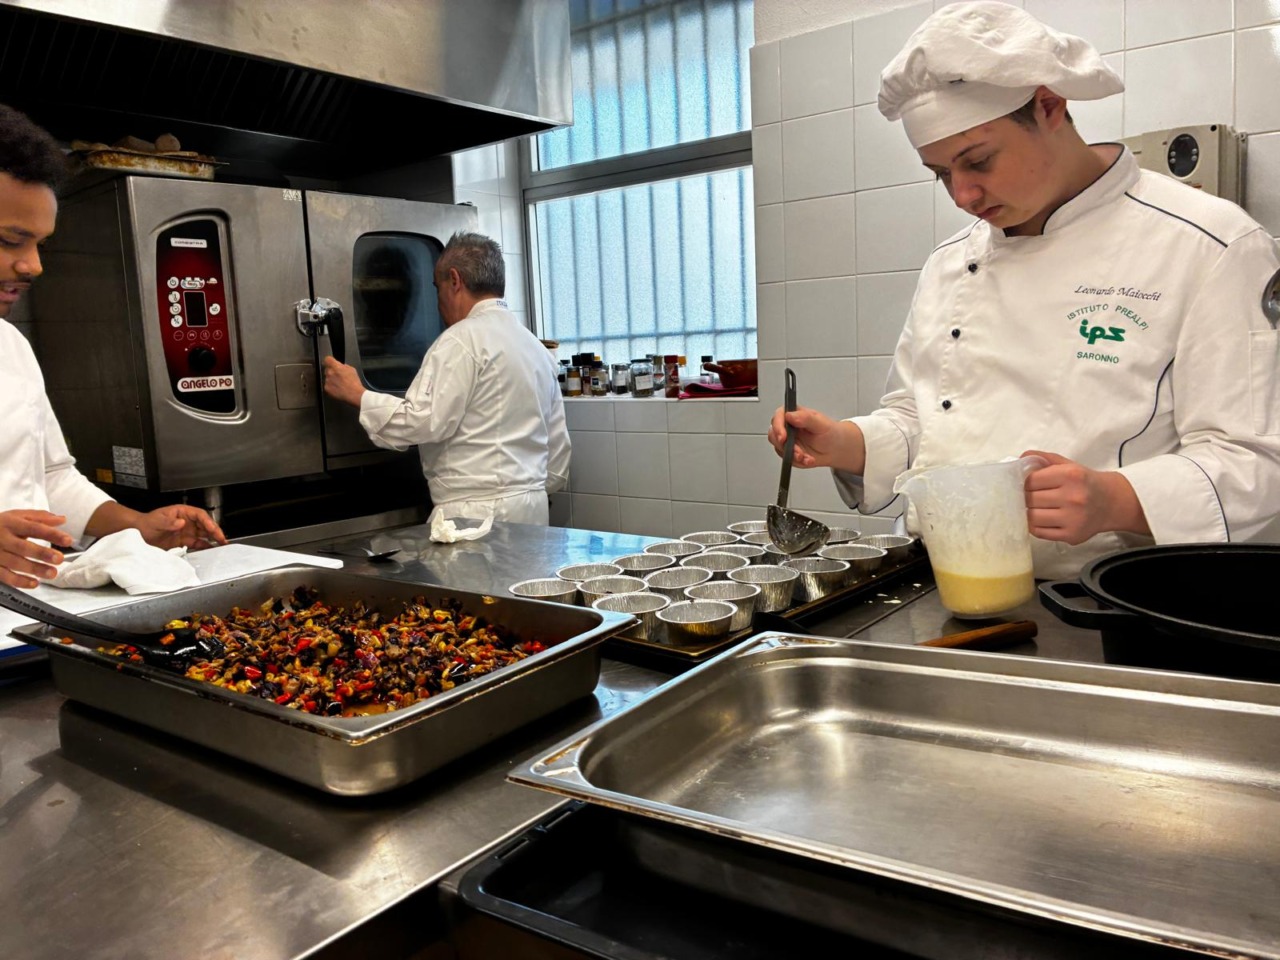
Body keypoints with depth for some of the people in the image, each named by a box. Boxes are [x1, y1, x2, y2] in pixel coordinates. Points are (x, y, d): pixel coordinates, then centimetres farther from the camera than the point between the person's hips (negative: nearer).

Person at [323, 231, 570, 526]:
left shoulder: (462, 341, -10)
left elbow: (425, 422, -18)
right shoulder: (537, 348, 15)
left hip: (476, 513, -8)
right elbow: (558, 446, 17)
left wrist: (357, 395, -6)